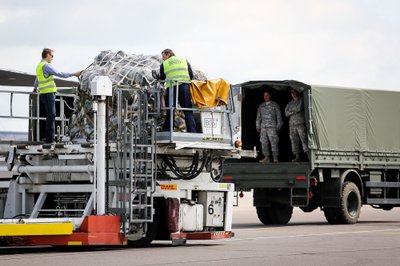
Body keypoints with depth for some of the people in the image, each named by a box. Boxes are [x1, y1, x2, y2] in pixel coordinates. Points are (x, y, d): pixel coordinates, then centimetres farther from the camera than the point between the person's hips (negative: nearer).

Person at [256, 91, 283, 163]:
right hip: (263, 127, 4)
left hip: (272, 127, -4)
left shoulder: (275, 105, 6)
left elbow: (279, 116, 5)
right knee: (264, 143, 0)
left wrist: (278, 127, -1)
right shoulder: (261, 106, 18)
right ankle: (266, 158, 4)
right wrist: (258, 127, 14)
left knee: (274, 142, -10)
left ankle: (275, 158, -8)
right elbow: (258, 117, 21)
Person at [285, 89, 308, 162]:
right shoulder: (290, 103, 19)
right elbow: (286, 113, 9)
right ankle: (297, 156, 5)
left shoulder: (301, 100, 4)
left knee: (304, 139, -12)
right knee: (294, 140, 2)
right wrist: (294, 111, -6)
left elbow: (299, 108, -10)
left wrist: (292, 110, 0)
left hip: (301, 123, -6)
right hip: (292, 124, 6)